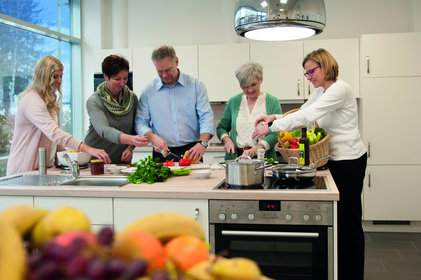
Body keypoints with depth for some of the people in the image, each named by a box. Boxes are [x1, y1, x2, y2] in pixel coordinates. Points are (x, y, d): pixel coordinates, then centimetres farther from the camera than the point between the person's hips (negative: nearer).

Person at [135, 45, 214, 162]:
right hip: (162, 154, 1)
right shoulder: (148, 91, 8)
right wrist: (152, 137, -11)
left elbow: (206, 116, -1)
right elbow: (140, 122, 10)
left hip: (191, 152, -1)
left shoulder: (196, 85, 5)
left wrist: (202, 143, -18)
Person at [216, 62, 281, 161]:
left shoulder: (273, 102, 3)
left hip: (263, 159, -2)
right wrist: (226, 140, -1)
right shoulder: (233, 102, 12)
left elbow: (275, 133, -6)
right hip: (235, 157, 2)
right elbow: (221, 127, 20)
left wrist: (255, 150, -19)